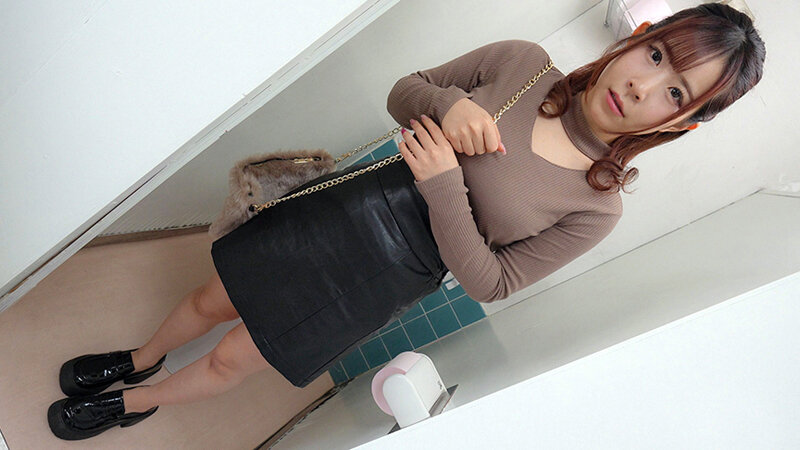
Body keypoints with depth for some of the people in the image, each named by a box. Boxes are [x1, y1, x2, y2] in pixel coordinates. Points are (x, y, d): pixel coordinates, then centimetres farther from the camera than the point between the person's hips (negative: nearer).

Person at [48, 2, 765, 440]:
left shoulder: (597, 209, -14)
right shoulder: (521, 62, -8)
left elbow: (491, 282, -13)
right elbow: (403, 92, 0)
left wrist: (443, 185, -25)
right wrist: (445, 101, -23)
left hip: (382, 283, -2)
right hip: (349, 209, 3)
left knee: (231, 361, 11)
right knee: (212, 299, 17)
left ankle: (136, 404, 45)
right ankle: (139, 359, 53)